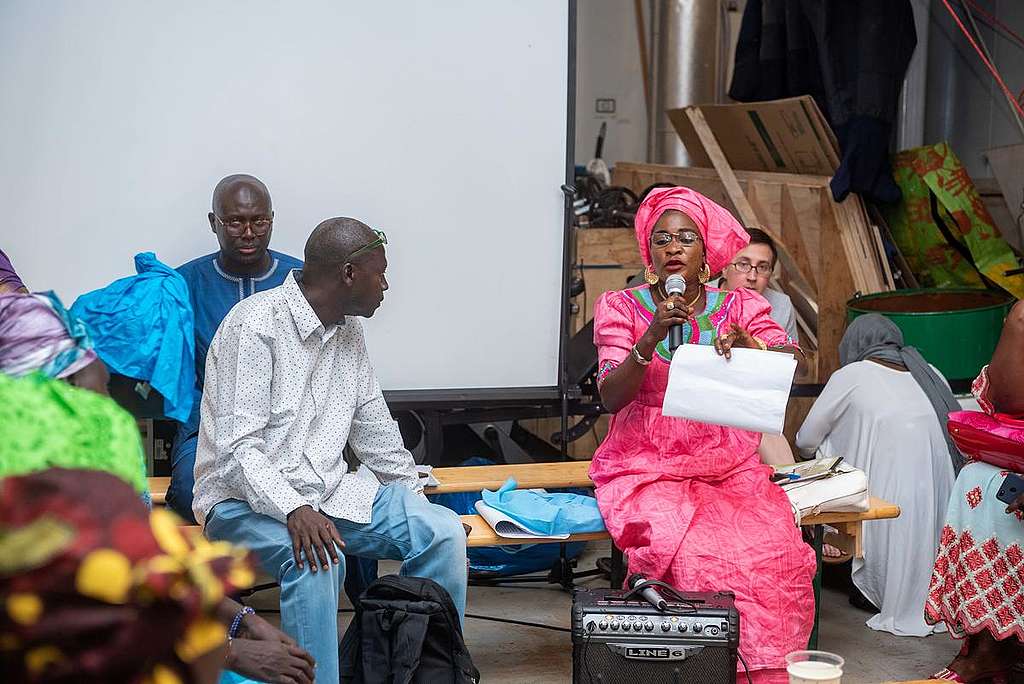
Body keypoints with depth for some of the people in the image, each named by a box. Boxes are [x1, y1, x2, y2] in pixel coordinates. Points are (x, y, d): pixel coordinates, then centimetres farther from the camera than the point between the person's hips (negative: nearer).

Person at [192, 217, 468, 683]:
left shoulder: (347, 331, 9)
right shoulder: (256, 325, -16)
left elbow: (376, 432, 18)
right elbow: (238, 449, -22)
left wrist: (417, 503, 19)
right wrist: (293, 509, -37)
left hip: (328, 489, 7)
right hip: (248, 497, -7)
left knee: (442, 531, -10)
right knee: (316, 558, -37)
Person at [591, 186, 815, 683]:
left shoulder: (741, 307, 9)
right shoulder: (621, 308, 4)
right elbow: (611, 397, -7)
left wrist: (748, 344, -24)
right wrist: (652, 337, -21)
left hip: (729, 468, 2)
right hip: (646, 469, -2)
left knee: (774, 551, -27)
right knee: (701, 554, -31)